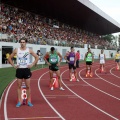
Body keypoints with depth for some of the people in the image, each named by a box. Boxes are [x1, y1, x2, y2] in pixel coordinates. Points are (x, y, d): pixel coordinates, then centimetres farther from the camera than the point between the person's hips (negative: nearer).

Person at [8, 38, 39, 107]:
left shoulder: (29, 50, -1)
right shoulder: (16, 50, 0)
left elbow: (37, 57, 4)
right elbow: (10, 58, 9)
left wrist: (32, 65, -3)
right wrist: (14, 65, 1)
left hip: (26, 69, -1)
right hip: (19, 70, 1)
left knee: (28, 86, 3)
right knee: (19, 86, 4)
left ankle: (29, 101, 12)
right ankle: (19, 101, 11)